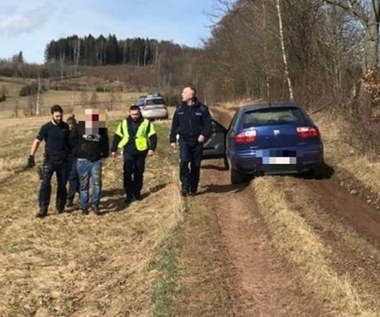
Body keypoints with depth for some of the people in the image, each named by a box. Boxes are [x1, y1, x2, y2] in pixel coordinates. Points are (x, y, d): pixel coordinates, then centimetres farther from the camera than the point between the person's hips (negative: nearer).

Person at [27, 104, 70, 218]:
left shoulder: (65, 126, 2)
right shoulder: (46, 127, -6)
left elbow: (70, 141, 13)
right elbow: (37, 141, -4)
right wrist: (31, 156, -11)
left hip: (63, 161, 3)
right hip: (49, 160, -3)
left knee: (62, 185, 9)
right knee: (45, 184, -13)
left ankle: (60, 207, 23)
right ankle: (43, 209, -8)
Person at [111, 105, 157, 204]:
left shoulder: (146, 123, -2)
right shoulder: (124, 123, 5)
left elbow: (153, 136, -3)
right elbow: (117, 136, 11)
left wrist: (152, 148, -15)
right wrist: (114, 149, 10)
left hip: (141, 152, -1)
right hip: (128, 151, 1)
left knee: (139, 173, 9)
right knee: (127, 172, -9)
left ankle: (137, 192, 23)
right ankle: (129, 194, -3)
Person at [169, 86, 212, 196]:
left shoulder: (202, 109, -3)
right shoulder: (180, 109, 6)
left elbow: (208, 124, -2)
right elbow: (174, 125, 11)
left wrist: (204, 134, -18)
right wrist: (173, 139, 10)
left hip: (197, 141, -1)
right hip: (184, 140, 1)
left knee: (196, 165, 6)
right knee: (184, 161, -21)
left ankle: (193, 188, 19)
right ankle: (185, 185, -12)